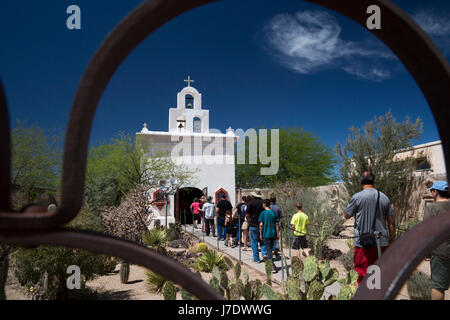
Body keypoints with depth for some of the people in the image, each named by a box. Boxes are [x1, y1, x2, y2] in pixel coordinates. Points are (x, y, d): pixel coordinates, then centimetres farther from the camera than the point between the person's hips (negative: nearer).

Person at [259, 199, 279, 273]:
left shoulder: (263, 213, -8)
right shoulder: (273, 213, 5)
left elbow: (261, 224, -10)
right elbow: (276, 224, 5)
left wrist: (260, 234, -3)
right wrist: (277, 234, 9)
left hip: (266, 234, -5)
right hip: (273, 234, 5)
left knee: (269, 250, -4)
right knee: (270, 249, 18)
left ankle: (273, 267, -13)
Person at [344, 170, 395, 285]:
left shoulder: (357, 197, -8)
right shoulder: (385, 198, 6)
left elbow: (346, 215, 3)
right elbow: (391, 223, 8)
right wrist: (392, 241, 16)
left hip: (364, 243, -4)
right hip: (382, 242, 4)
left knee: (363, 276, 2)